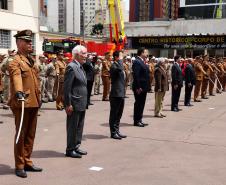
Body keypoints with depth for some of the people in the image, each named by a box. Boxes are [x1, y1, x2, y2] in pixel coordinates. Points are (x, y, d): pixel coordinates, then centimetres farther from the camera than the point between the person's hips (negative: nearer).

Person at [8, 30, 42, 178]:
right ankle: (19, 166, 11)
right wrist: (19, 91, -49)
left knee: (31, 134, 14)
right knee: (21, 135, 1)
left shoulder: (31, 60, 16)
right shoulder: (16, 62, -11)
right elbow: (16, 77, -32)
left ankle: (27, 162, 25)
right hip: (22, 103, -8)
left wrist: (38, 98, 24)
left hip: (33, 103, 8)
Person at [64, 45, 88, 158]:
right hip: (74, 104, -9)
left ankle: (76, 147, 26)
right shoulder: (71, 67, -14)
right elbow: (67, 87, -18)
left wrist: (85, 103, 17)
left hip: (82, 104, 9)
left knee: (79, 127, 15)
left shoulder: (81, 67, 15)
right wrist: (68, 104, -19)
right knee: (72, 127, 1)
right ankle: (70, 150, 12)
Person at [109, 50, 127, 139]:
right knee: (114, 114, -1)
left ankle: (117, 131, 24)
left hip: (121, 94, 9)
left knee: (119, 114, 15)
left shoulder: (119, 65, 18)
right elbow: (119, 68, -37)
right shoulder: (114, 66, -13)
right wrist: (120, 59, -20)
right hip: (115, 94, -9)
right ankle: (113, 132, 7)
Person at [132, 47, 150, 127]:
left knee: (141, 104, 14)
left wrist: (147, 87, 16)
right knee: (138, 104, -2)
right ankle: (136, 121, 6)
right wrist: (138, 87, -24)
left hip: (144, 87, 10)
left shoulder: (142, 62, 16)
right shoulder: (137, 62, -15)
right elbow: (136, 75, -21)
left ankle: (139, 120, 22)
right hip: (139, 88, -10)